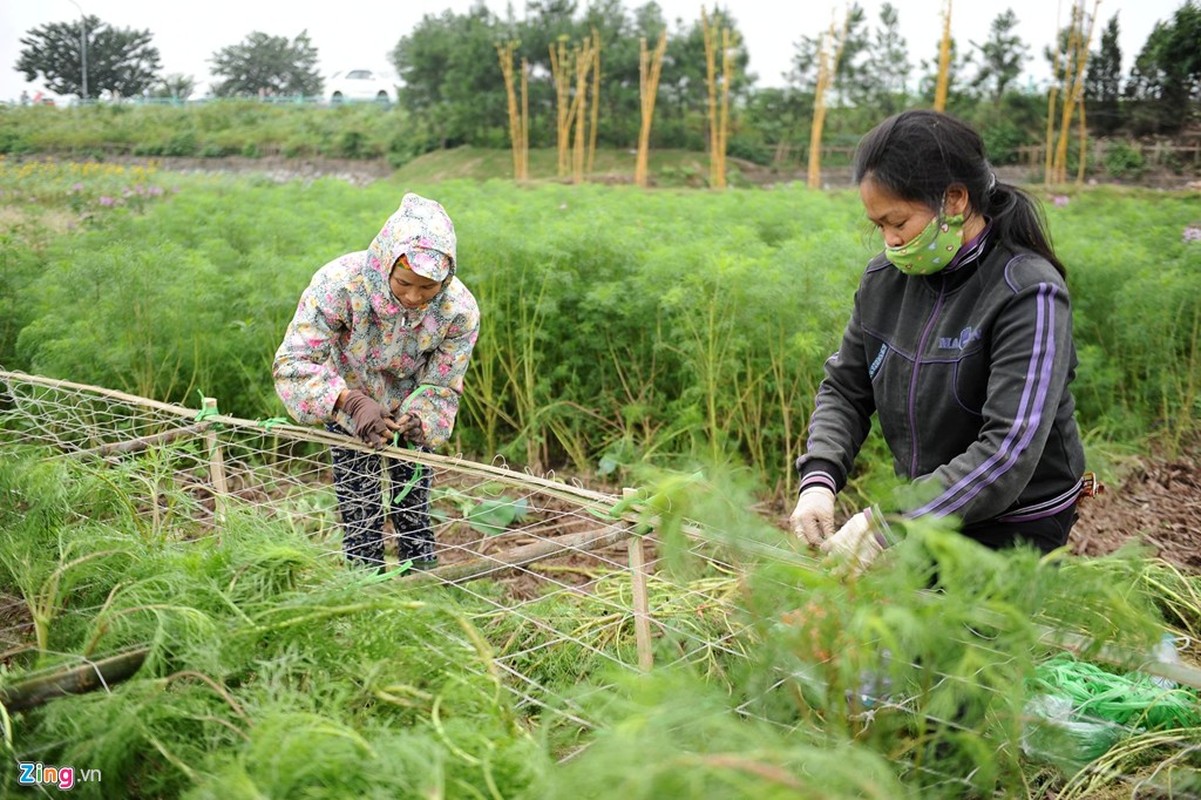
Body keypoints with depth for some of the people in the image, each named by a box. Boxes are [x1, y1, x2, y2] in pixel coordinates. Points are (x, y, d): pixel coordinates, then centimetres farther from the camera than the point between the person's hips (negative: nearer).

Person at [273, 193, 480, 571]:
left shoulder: (459, 310, -28)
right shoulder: (340, 282, -36)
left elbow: (442, 387, -16)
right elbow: (292, 362, -33)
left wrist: (420, 421, -38)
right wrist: (351, 402, -48)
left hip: (410, 410, 1)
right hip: (349, 411, -1)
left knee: (413, 515, 7)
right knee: (360, 520, 0)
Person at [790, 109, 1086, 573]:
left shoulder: (1028, 294, -21)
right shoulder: (885, 278, -2)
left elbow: (1009, 453, -28)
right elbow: (844, 390, 7)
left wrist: (885, 527, -32)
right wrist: (818, 479, -12)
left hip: (1014, 533, -5)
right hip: (924, 512, 5)